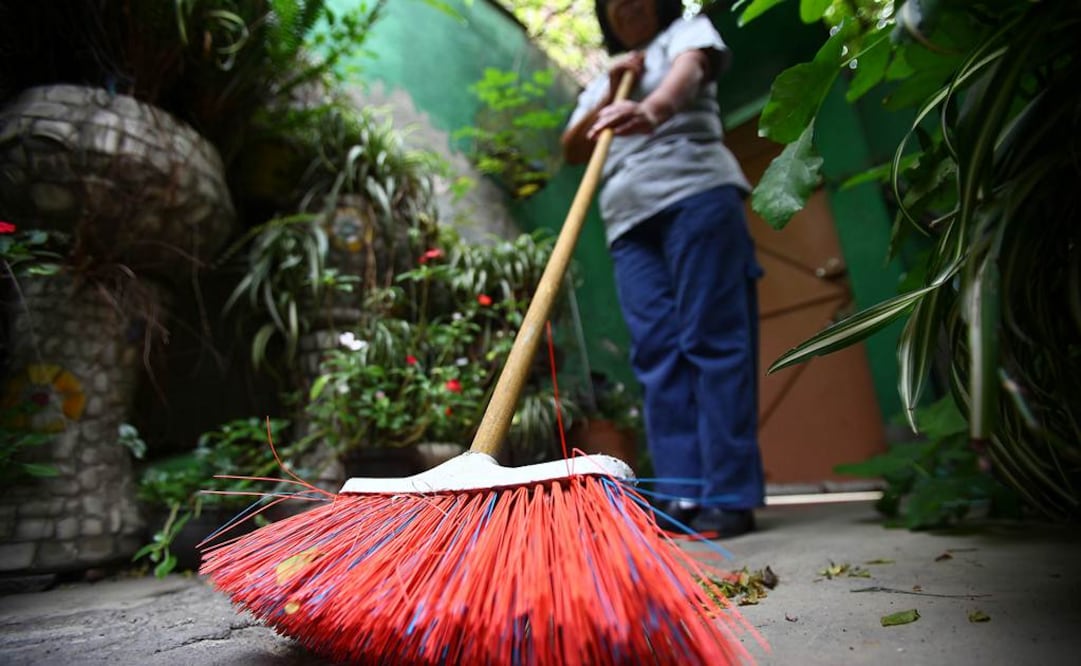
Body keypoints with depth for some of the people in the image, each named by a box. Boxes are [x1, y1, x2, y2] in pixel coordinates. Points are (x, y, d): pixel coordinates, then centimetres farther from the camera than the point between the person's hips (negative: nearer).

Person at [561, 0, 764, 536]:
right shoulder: (599, 83, 32)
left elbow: (690, 69, -7)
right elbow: (572, 150, 19)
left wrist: (652, 107, -30)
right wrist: (610, 93, 6)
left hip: (696, 195, -5)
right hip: (629, 219, 5)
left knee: (712, 339, -14)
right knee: (656, 352, -7)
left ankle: (729, 496, -14)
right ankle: (682, 493, -8)